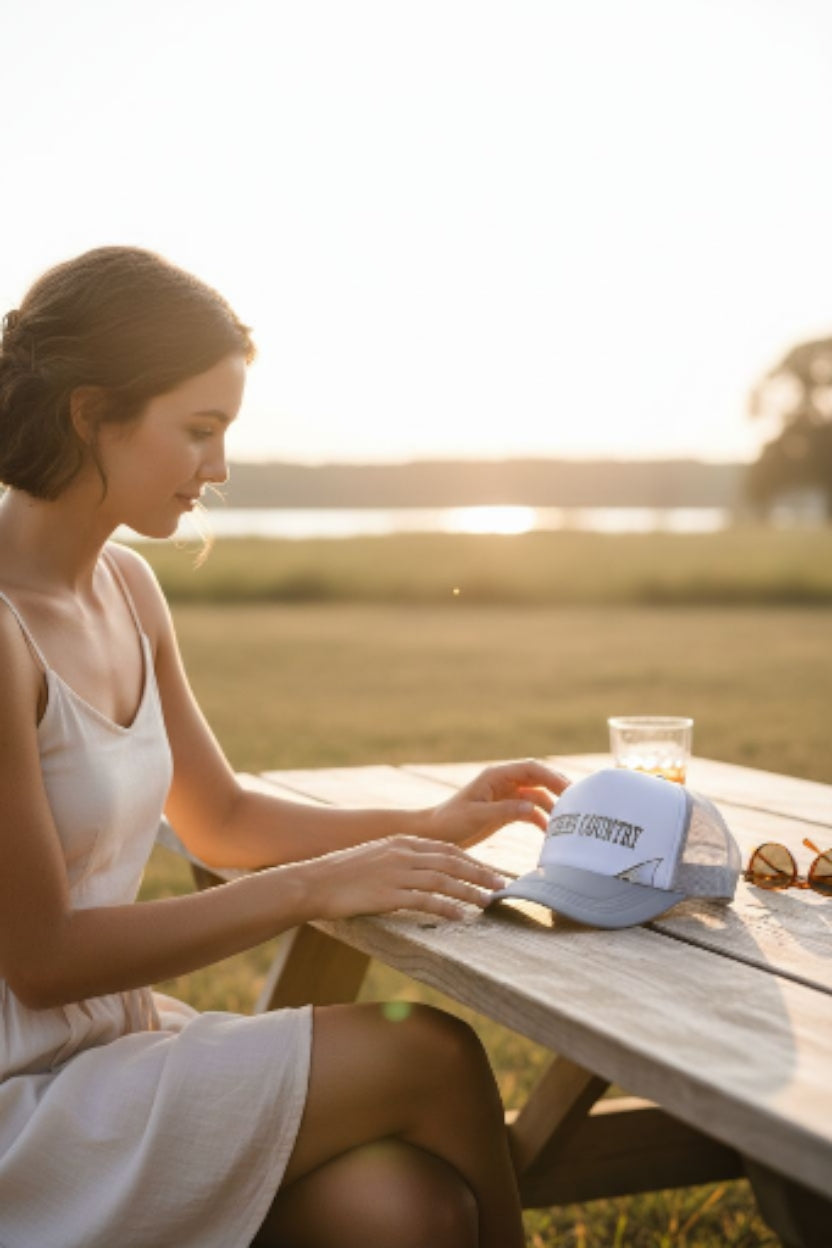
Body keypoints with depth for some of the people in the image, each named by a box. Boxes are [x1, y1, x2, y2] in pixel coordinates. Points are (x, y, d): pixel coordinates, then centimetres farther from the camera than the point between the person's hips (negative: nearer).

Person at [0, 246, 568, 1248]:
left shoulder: (126, 588, 7)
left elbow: (222, 818, 17)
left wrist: (430, 825, 6)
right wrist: (316, 887, -17)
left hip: (117, 1030, 7)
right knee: (431, 1057, -12)